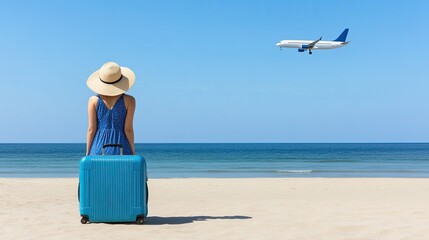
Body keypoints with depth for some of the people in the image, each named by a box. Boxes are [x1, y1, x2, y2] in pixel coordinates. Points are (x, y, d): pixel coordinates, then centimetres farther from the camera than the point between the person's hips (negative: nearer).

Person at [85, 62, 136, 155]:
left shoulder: (94, 101, 0)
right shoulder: (128, 100, -3)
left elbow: (91, 129, -1)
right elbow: (128, 129, -4)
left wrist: (88, 154, 7)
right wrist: (133, 153, 4)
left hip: (99, 150, 1)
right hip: (121, 151, -1)